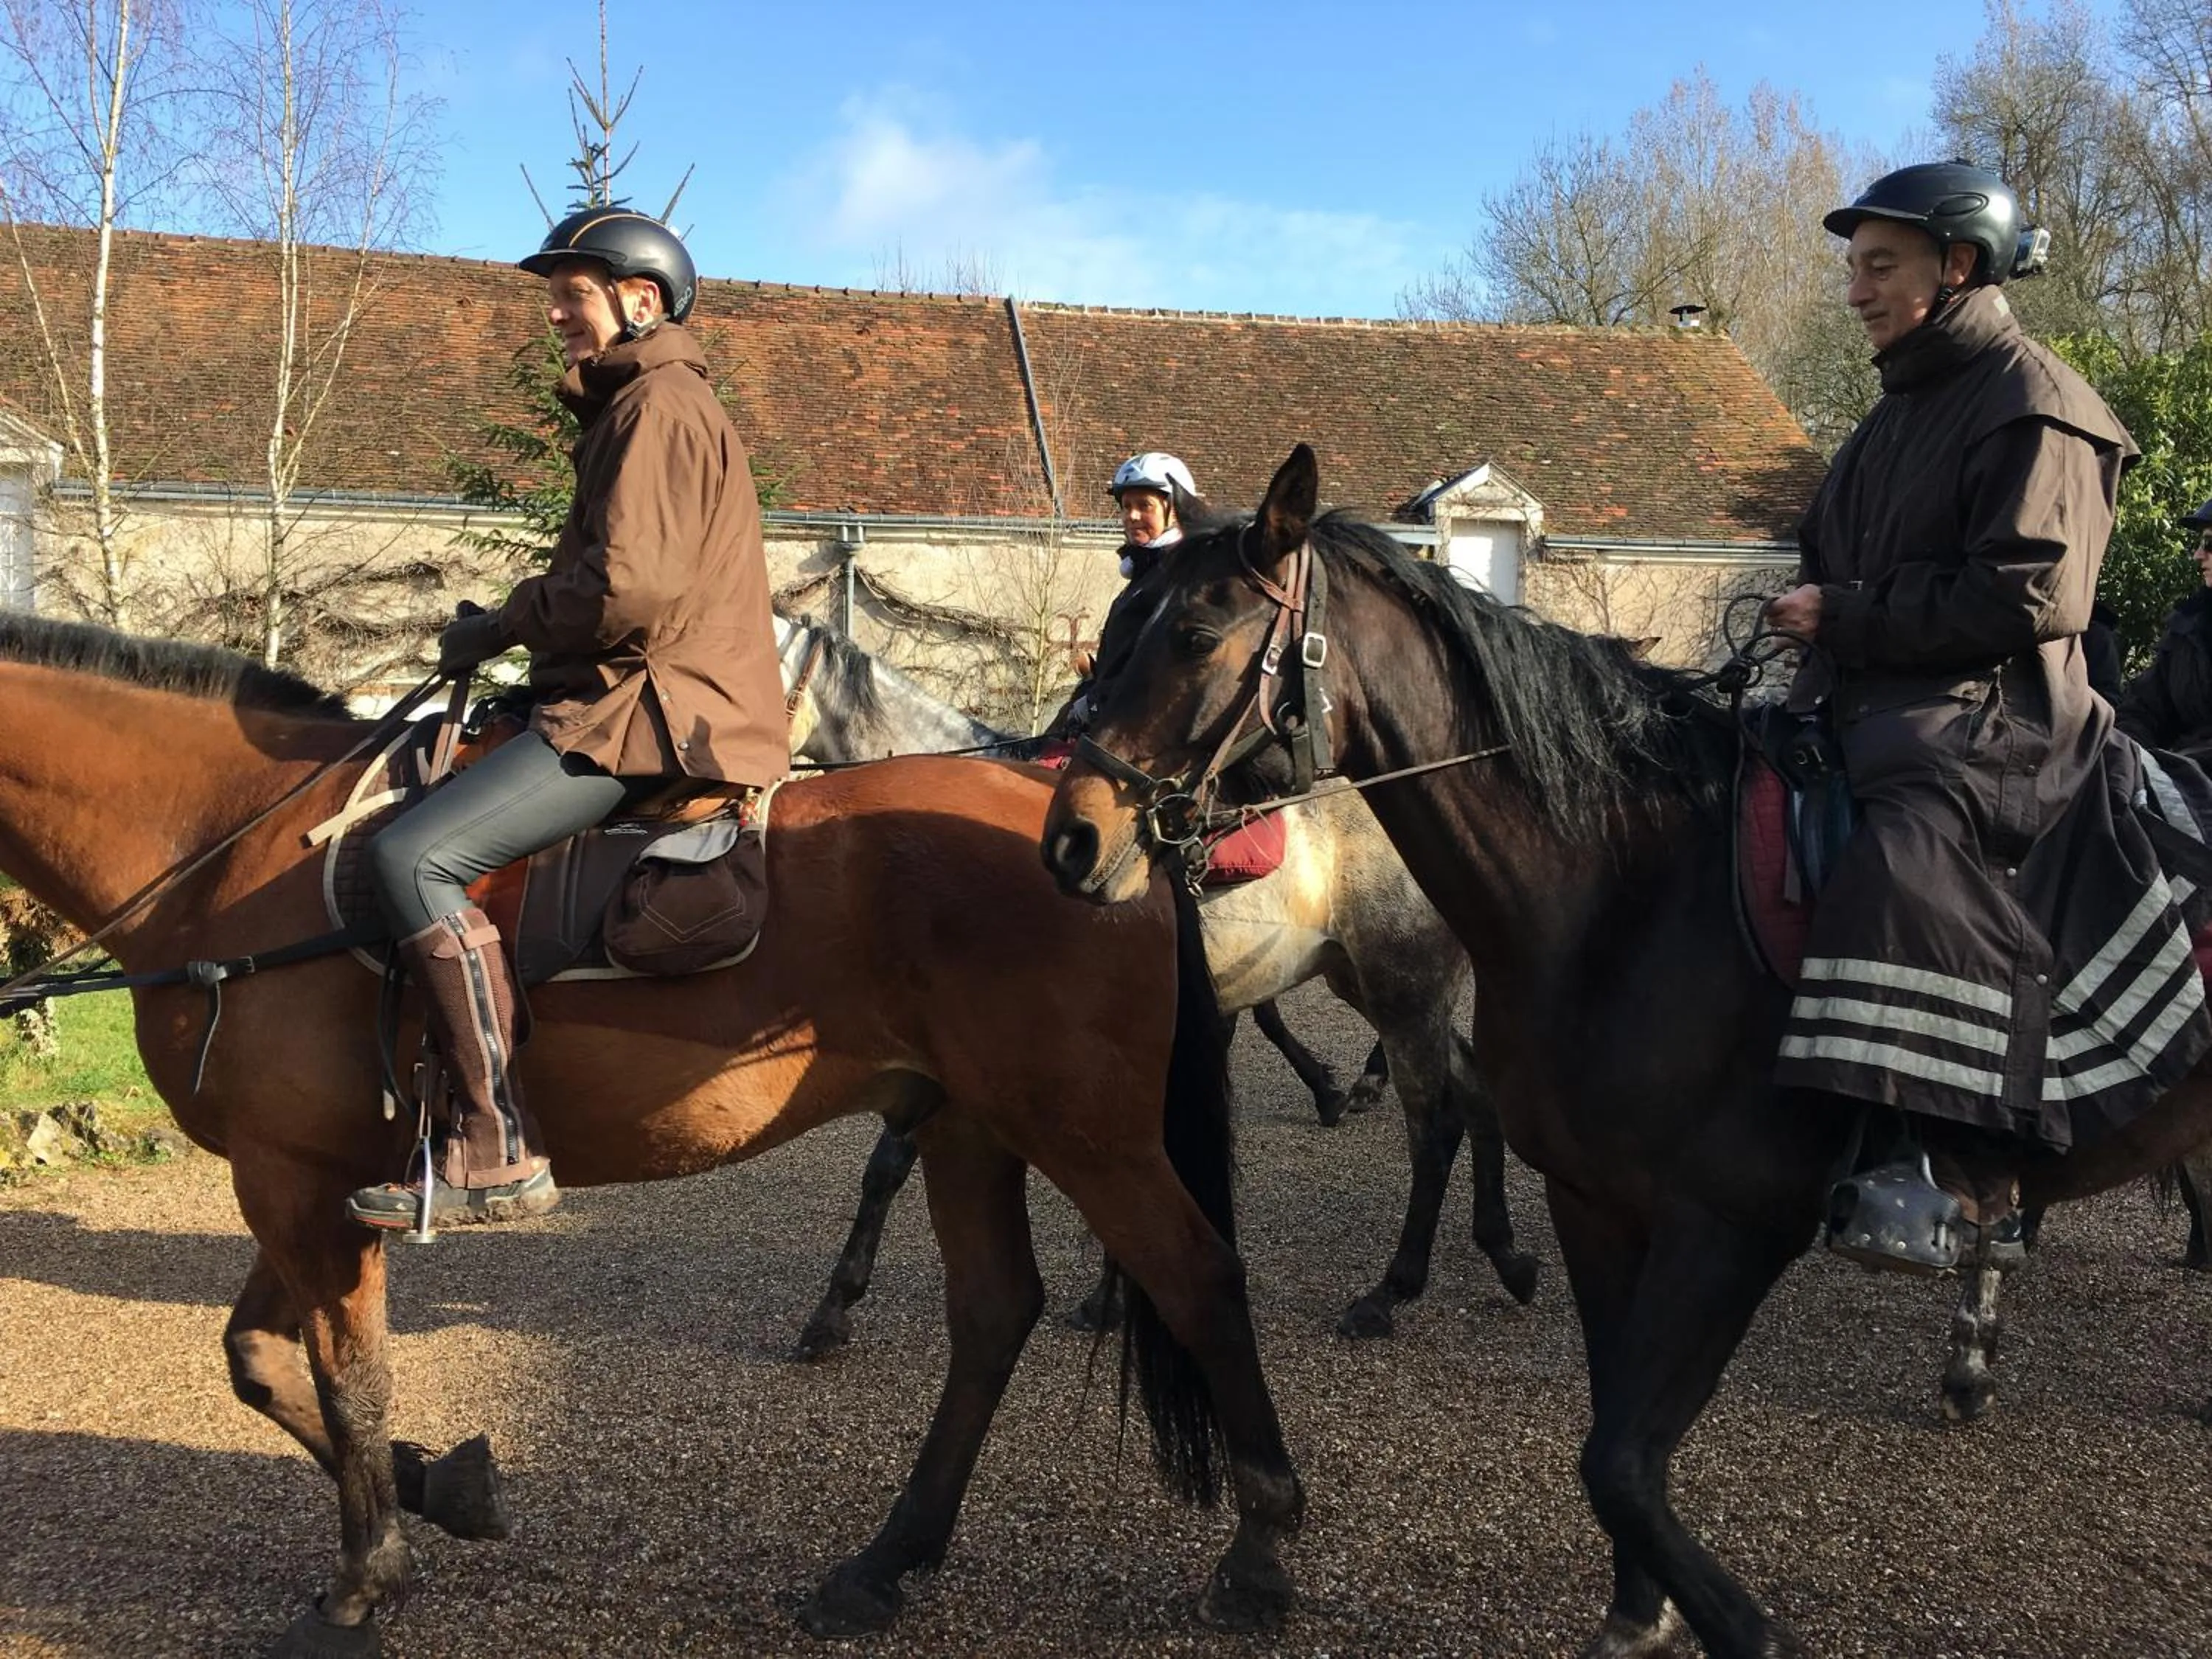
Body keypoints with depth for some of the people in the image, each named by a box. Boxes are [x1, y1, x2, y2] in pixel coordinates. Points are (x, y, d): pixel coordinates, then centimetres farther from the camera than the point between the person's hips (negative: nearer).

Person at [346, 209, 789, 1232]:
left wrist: (502, 626, -8)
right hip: (638, 698, 11)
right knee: (432, 831, 20)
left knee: (413, 855, -22)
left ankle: (497, 1150, -22)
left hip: (651, 713, -11)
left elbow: (629, 586, -22)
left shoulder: (659, 405, -9)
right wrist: (517, 631, 13)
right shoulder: (633, 407, 25)